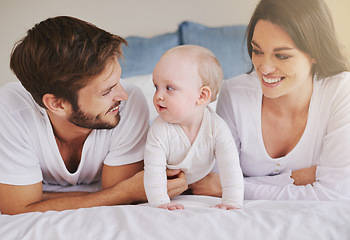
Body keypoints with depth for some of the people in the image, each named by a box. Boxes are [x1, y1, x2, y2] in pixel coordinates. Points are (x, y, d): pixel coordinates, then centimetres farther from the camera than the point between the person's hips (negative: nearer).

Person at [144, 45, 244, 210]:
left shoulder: (216, 128, -16)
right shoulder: (159, 130, -17)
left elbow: (230, 167, -19)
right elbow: (153, 170, -22)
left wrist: (232, 202, -30)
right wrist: (160, 201, -36)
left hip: (203, 184, 0)